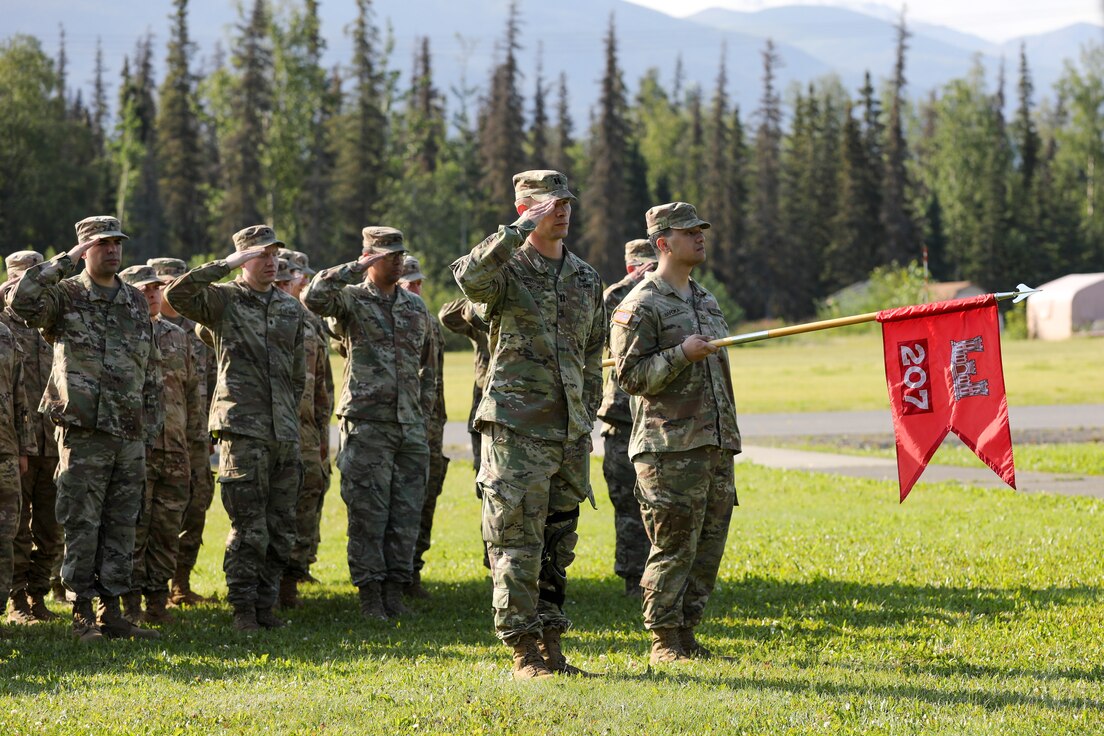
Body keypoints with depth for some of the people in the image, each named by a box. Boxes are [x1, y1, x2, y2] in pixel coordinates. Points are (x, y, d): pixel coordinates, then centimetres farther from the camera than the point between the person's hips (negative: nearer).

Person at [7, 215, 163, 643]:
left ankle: (112, 611, 14)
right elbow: (20, 301, -23)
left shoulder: (136, 302, 14)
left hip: (130, 434, 5)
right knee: (82, 525, -2)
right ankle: (82, 615, 2)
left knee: (122, 525, 8)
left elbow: (151, 369, 19)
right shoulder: (66, 295, -1)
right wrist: (65, 262, -20)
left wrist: (151, 426, 14)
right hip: (83, 431, -5)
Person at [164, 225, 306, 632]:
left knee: (282, 528, 8)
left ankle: (265, 604, 17)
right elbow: (176, 293, -19)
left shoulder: (291, 308, 15)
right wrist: (226, 265, -19)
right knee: (249, 527, -7)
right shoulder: (222, 300, 0)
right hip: (242, 430, -5)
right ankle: (243, 609, 1)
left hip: (284, 431, 6)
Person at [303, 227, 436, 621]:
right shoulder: (351, 299, -1)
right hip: (367, 425, -5)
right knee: (368, 514, -3)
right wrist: (356, 267, -19)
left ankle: (395, 591, 12)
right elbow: (313, 297, -23)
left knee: (407, 513, 5)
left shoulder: (416, 305, 15)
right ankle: (370, 596, 1)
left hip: (411, 427, 5)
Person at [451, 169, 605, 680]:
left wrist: (587, 419, 16)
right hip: (517, 428, -6)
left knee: (558, 545, 10)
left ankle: (550, 647, 17)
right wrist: (521, 230, -28)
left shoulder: (587, 279, 14)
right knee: (518, 543, -5)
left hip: (570, 434, 6)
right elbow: (469, 277, -30)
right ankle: (524, 652, -1)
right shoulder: (507, 268, -5)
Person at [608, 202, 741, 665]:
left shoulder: (706, 301, 19)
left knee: (708, 544, 7)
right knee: (673, 546, -7)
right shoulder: (641, 305, -6)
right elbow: (630, 375, -12)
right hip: (671, 447, -8)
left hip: (715, 446, 8)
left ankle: (686, 634, 15)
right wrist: (681, 355, -22)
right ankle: (664, 641, 1)